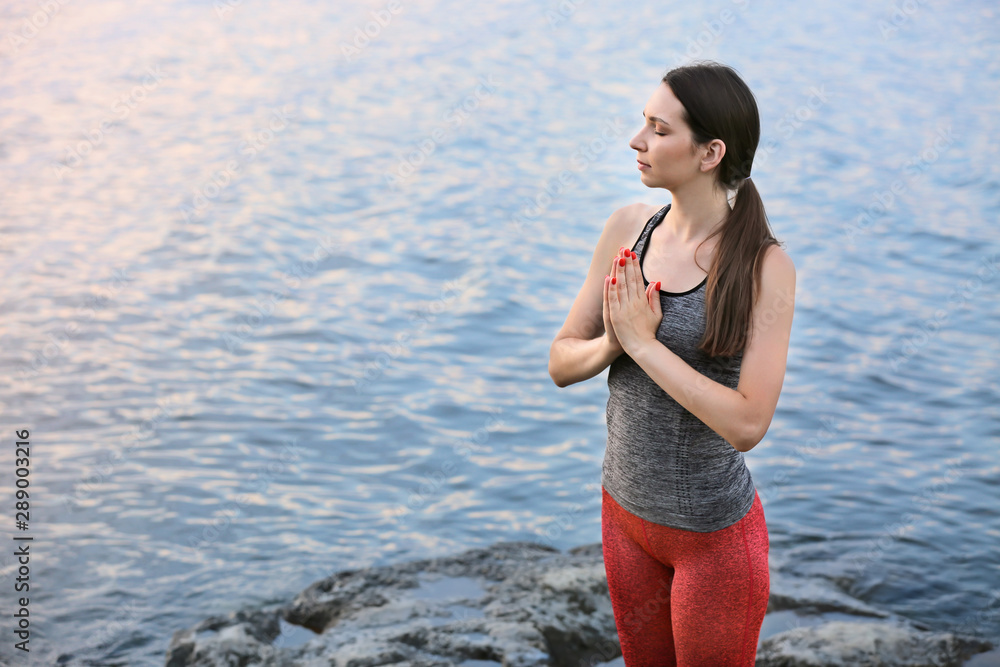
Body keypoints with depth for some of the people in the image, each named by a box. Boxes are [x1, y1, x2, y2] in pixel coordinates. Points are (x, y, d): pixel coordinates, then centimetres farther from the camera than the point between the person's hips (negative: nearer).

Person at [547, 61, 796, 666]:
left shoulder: (765, 267, -20)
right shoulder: (628, 228, -4)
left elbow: (747, 424, -26)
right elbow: (561, 364, 1)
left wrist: (643, 343, -24)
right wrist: (612, 342, -20)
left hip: (714, 534, -5)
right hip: (626, 508, 6)